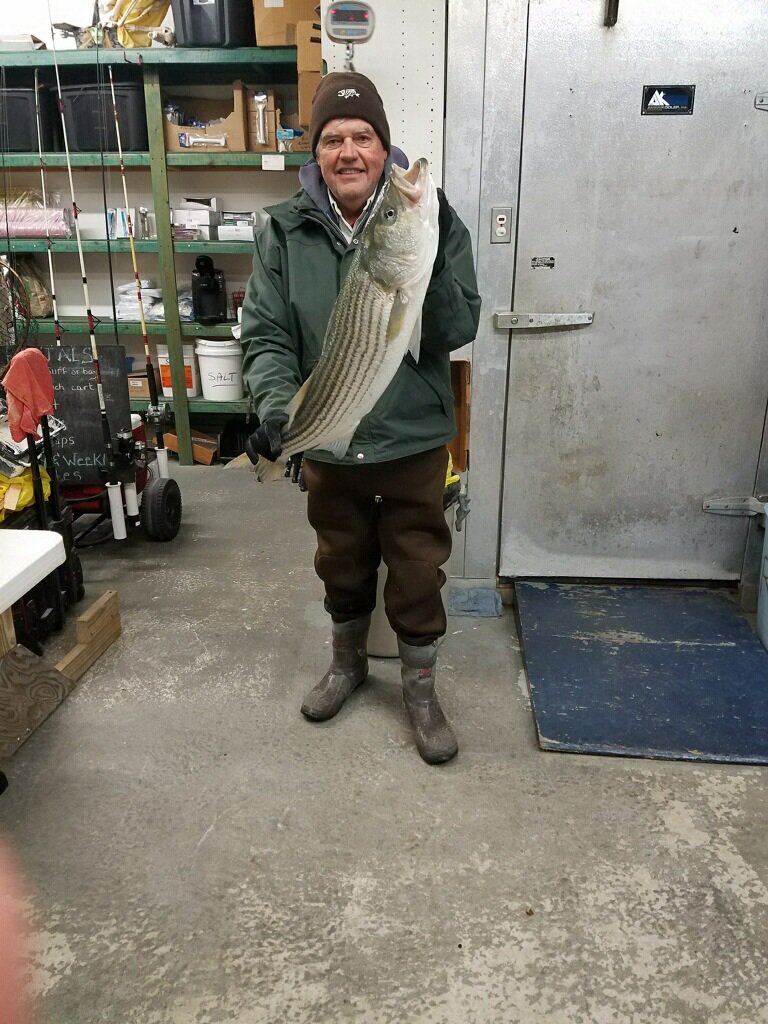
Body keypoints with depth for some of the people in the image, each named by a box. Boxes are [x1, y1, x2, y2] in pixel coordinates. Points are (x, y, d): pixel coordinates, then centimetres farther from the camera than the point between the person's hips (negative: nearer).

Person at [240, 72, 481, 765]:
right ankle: (348, 663, 47)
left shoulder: (430, 222, -9)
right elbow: (266, 335, -7)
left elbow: (457, 332, -14)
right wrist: (276, 404, -25)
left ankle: (421, 688, 35)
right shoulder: (285, 231, -5)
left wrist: (429, 259, -29)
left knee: (418, 570, 11)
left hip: (413, 440, -1)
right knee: (342, 564, 21)